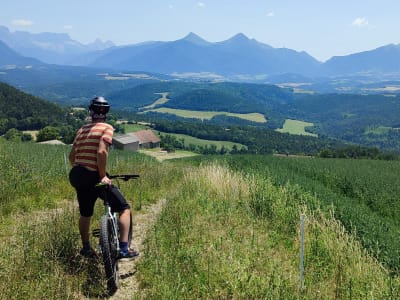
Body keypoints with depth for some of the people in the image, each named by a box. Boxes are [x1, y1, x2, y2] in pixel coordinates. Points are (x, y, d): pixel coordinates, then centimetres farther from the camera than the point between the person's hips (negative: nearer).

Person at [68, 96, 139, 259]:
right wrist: (103, 176, -14)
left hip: (77, 176, 7)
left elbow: (71, 156, 14)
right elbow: (101, 152, -21)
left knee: (85, 214, 25)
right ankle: (124, 249, -3)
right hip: (94, 177, -7)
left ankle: (86, 248, 40)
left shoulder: (82, 130, 14)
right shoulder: (107, 128, -6)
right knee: (125, 209, 5)